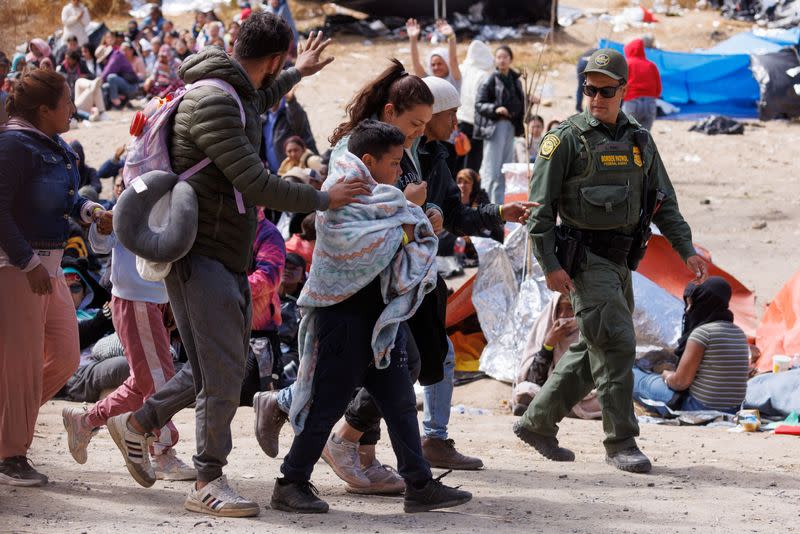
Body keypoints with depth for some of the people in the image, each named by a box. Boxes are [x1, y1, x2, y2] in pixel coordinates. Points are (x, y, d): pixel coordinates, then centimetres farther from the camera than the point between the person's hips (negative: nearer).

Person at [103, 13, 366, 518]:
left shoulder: (237, 95, 12)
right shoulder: (212, 102, -19)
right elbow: (256, 184, -23)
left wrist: (298, 74, 48)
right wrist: (323, 199, -14)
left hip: (230, 255, 10)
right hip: (199, 254, -10)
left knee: (223, 363, 14)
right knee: (222, 368, -9)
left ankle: (138, 424, 28)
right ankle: (208, 482, -1)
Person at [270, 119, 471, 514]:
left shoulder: (375, 196, 17)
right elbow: (351, 243, -27)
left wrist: (411, 229, -7)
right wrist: (400, 231, -14)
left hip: (375, 314, 9)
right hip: (342, 312, -9)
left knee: (399, 399, 7)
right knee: (330, 400, -5)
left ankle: (419, 484, 10)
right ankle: (291, 484, 3)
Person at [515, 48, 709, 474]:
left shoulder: (639, 142, 12)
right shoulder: (567, 139, -7)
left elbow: (663, 201, 17)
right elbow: (541, 207, -8)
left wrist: (686, 249, 6)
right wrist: (550, 265, -15)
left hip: (620, 261, 7)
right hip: (585, 259, -7)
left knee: (591, 351, 11)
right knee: (616, 344, -13)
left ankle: (536, 423, 23)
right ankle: (620, 442, -6)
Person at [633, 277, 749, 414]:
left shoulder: (702, 332, -17)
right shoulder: (740, 334, 7)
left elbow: (681, 381, -16)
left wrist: (667, 376, 8)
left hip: (699, 410, -7)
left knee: (643, 382, 18)